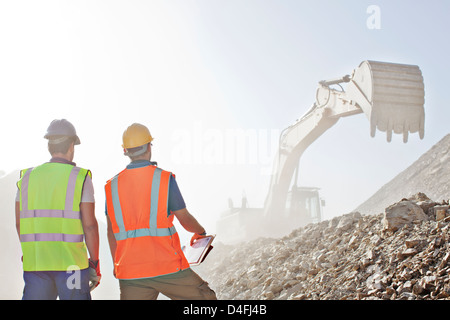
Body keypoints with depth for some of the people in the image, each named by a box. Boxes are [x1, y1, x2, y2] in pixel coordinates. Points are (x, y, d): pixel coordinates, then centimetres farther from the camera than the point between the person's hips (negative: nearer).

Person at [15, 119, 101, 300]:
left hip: (34, 263, 3)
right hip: (71, 262, -3)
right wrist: (95, 265, 0)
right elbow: (89, 225, -8)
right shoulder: (80, 178, -4)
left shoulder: (27, 177, 7)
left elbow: (19, 224, 11)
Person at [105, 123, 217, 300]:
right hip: (167, 267, -3)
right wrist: (201, 232, 25)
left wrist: (116, 265, 27)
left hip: (130, 273, 4)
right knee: (205, 298, 14)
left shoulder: (112, 185, 6)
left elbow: (111, 231, 13)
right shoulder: (165, 179, -6)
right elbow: (185, 219, 3)